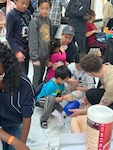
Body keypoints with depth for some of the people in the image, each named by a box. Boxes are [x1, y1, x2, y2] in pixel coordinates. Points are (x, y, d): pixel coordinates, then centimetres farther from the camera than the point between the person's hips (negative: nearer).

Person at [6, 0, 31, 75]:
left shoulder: (28, 12, 4)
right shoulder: (11, 15, -13)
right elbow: (9, 36, -11)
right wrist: (17, 51, -16)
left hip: (27, 48, 6)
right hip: (18, 48, -6)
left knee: (26, 73, 14)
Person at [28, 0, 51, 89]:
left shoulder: (48, 20, 7)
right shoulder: (34, 21, -14)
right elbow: (33, 41, -15)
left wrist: (48, 54, 12)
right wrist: (35, 57, -17)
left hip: (45, 54, 6)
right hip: (38, 55, -6)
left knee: (42, 76, 18)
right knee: (37, 77, 3)